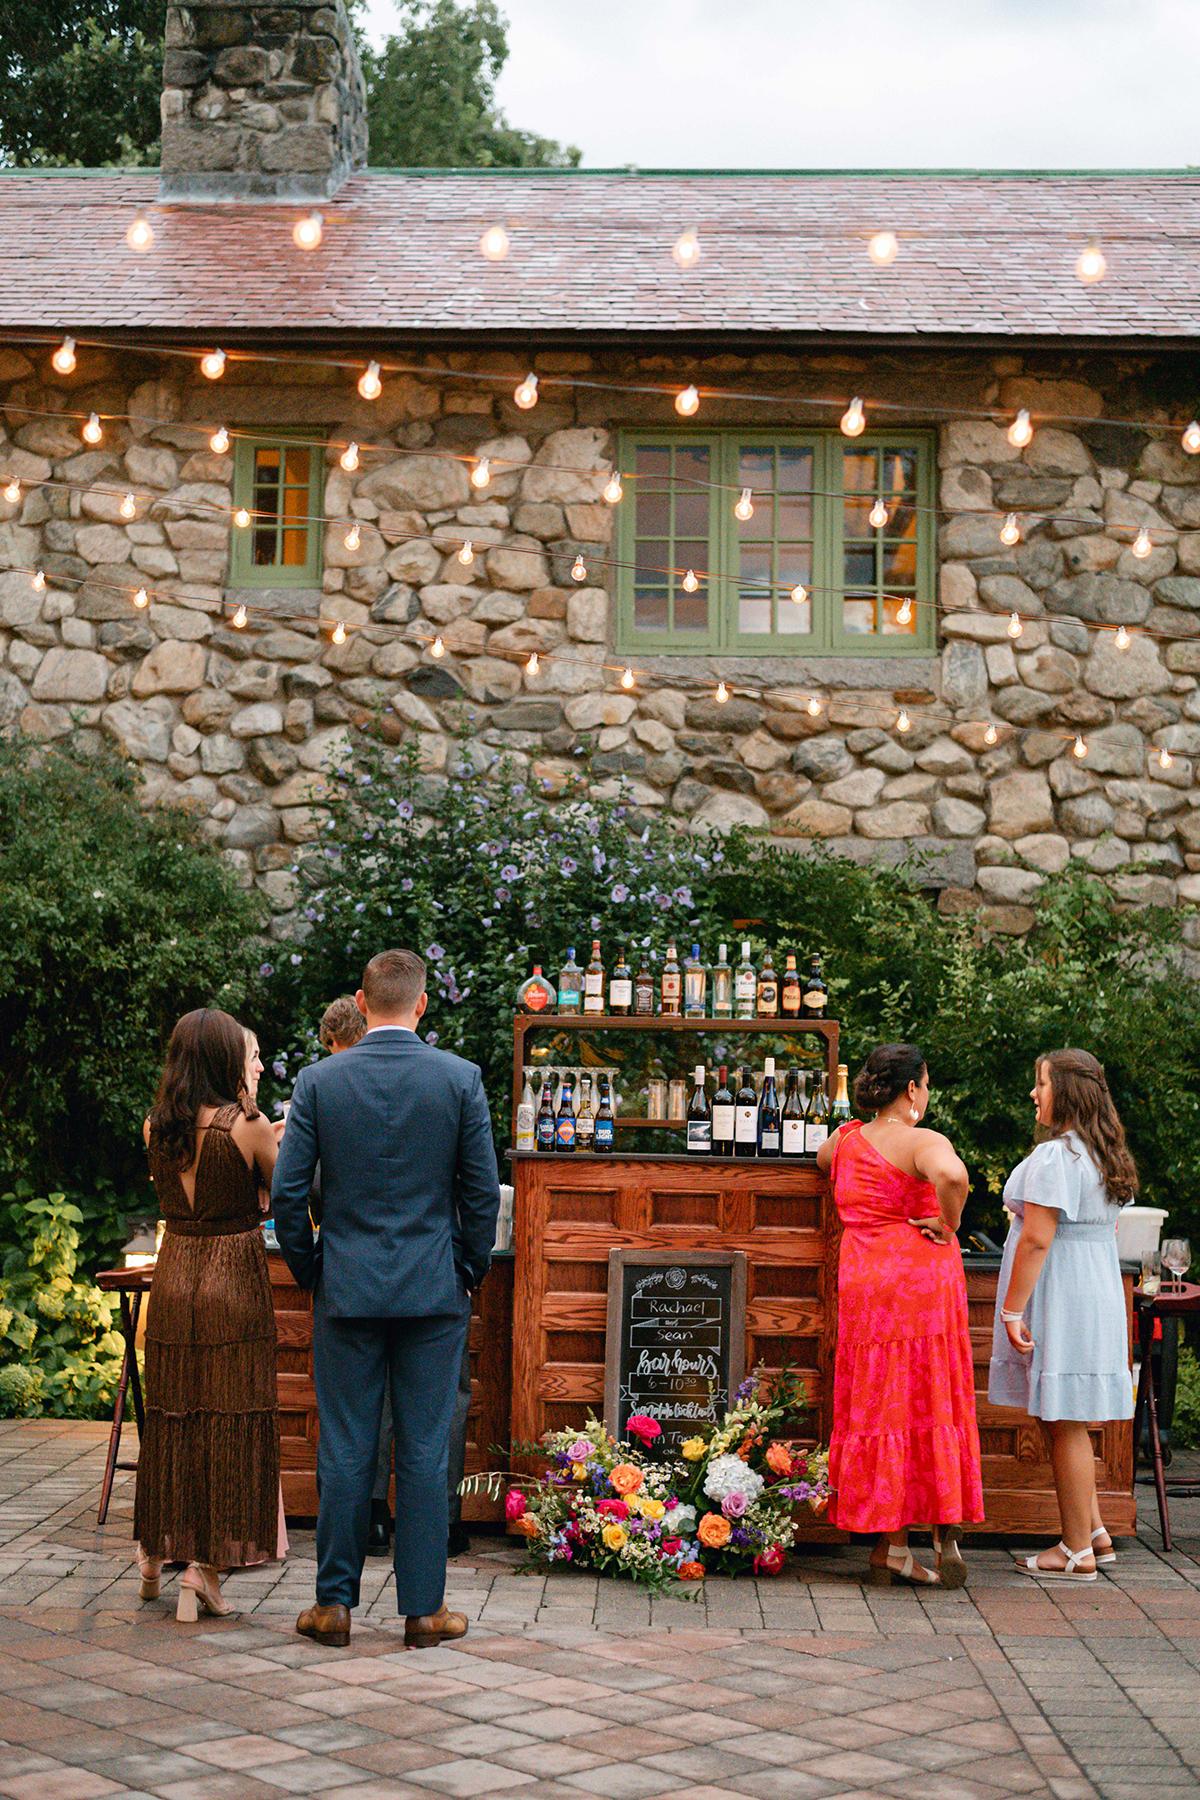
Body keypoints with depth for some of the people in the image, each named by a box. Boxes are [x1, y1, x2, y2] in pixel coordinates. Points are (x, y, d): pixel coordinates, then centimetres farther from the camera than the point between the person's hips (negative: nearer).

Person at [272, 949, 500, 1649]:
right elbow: (482, 1191, -1)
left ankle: (335, 1603, 13)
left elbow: (289, 1191, -2)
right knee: (426, 1451, 5)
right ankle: (425, 1607, 10)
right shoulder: (461, 1078, -4)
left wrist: (309, 1271, 11)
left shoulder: (320, 1080, -3)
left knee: (345, 1449, 6)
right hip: (435, 1290, 0)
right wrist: (471, 1271, 11)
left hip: (346, 1289, 1)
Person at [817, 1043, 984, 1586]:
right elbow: (952, 1176, -34)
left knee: (878, 1409, 8)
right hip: (922, 1280, -5)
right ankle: (946, 1535, 3)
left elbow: (822, 1158, 35)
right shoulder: (923, 1143, -11)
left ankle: (891, 1544, 10)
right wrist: (948, 1222, -17)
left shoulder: (845, 1139, 10)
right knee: (932, 1405, 4)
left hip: (862, 1287, 5)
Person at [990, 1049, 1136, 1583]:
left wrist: (1011, 1309, -18)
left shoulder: (1053, 1156, -17)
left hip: (1060, 1298, -9)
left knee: (1065, 1424, -2)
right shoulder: (1107, 1155, 12)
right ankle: (1094, 1533, 22)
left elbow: (1037, 1239, -21)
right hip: (1099, 1293, 9)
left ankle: (1077, 1552, 3)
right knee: (1071, 1422, 17)